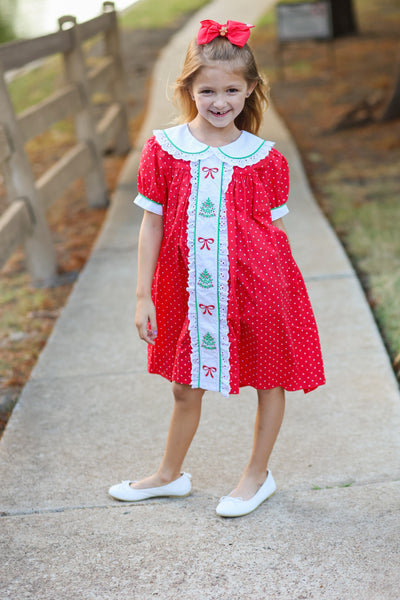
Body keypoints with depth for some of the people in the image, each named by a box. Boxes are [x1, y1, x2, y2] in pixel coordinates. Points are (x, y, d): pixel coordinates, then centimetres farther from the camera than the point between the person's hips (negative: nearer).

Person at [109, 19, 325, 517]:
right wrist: (143, 296, -1)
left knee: (269, 379, 12)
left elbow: (276, 230, 1)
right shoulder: (164, 149, -4)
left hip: (256, 285, -1)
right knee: (185, 387, 17)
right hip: (189, 288, 1)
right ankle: (169, 475, 39)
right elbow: (152, 225, -1)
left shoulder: (263, 158, -6)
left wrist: (277, 286, 1)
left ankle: (257, 475, 34)